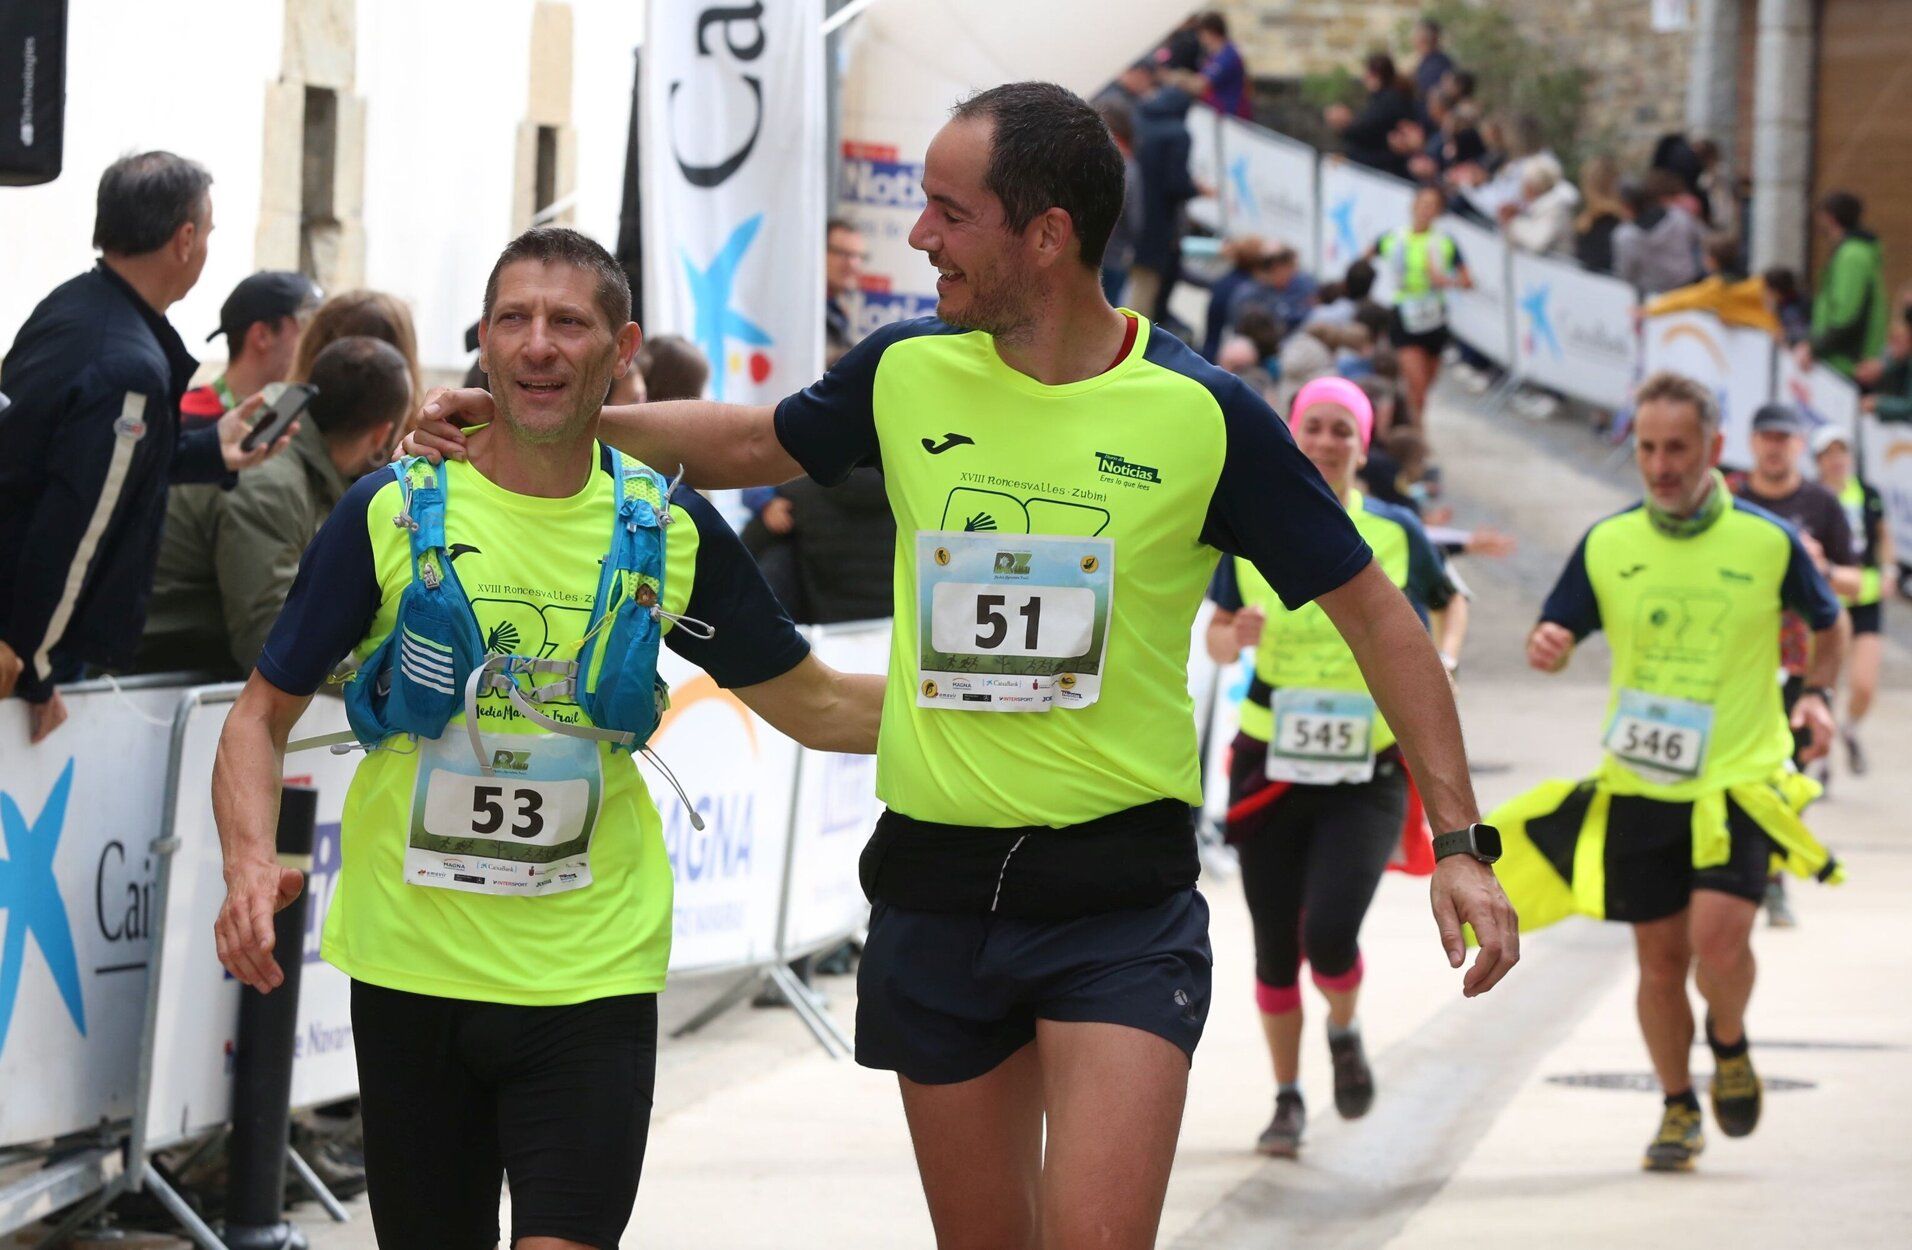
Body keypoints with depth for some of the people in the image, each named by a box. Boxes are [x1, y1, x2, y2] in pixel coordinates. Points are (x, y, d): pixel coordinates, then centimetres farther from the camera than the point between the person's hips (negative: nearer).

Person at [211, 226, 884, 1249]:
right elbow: (265, 714, 3)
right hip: (409, 970, 0)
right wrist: (250, 863, -16)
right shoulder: (390, 512, -3)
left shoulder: (670, 531, 1)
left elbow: (815, 707, 12)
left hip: (590, 976, 0)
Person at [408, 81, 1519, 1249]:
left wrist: (1461, 841, -7)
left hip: (1121, 897, -4)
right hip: (935, 881, 4)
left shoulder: (1203, 415, -8)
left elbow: (1374, 613, -1)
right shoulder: (908, 374, 3)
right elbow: (751, 443, 24)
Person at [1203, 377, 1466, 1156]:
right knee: (1275, 944, 5)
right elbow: (1216, 636, 9)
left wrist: (1443, 663, -1)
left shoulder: (1395, 534, -1)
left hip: (1366, 773, -2)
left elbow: (1449, 603, 17)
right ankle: (1288, 1099, 24)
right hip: (1271, 765, 2)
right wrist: (1236, 636, -13)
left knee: (1330, 933, -16)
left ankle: (1344, 1032, 18)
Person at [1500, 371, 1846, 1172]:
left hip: (1739, 778, -2)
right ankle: (1679, 1110, 25)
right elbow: (1555, 638, 6)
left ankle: (1729, 1047, 13)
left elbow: (1830, 624, 13)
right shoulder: (1607, 544, 1)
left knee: (1717, 936, -19)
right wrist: (1546, 647, -17)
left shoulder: (1768, 542, -3)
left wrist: (1817, 694, -3)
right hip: (1637, 785, 2)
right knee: (1659, 958, 6)